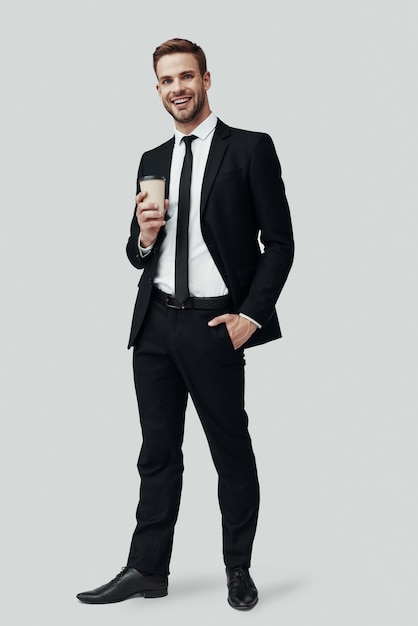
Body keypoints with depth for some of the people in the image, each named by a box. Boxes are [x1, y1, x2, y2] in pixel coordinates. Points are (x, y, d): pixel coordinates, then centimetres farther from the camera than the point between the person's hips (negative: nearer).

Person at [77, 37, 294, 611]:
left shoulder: (251, 149, -2)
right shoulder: (152, 162, 14)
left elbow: (279, 243, -4)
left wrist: (251, 315, -12)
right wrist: (145, 236, -5)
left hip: (215, 325, -5)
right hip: (155, 324, 5)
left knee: (232, 452, 7)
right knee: (158, 452, 11)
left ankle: (239, 569, 22)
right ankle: (147, 569, 20)